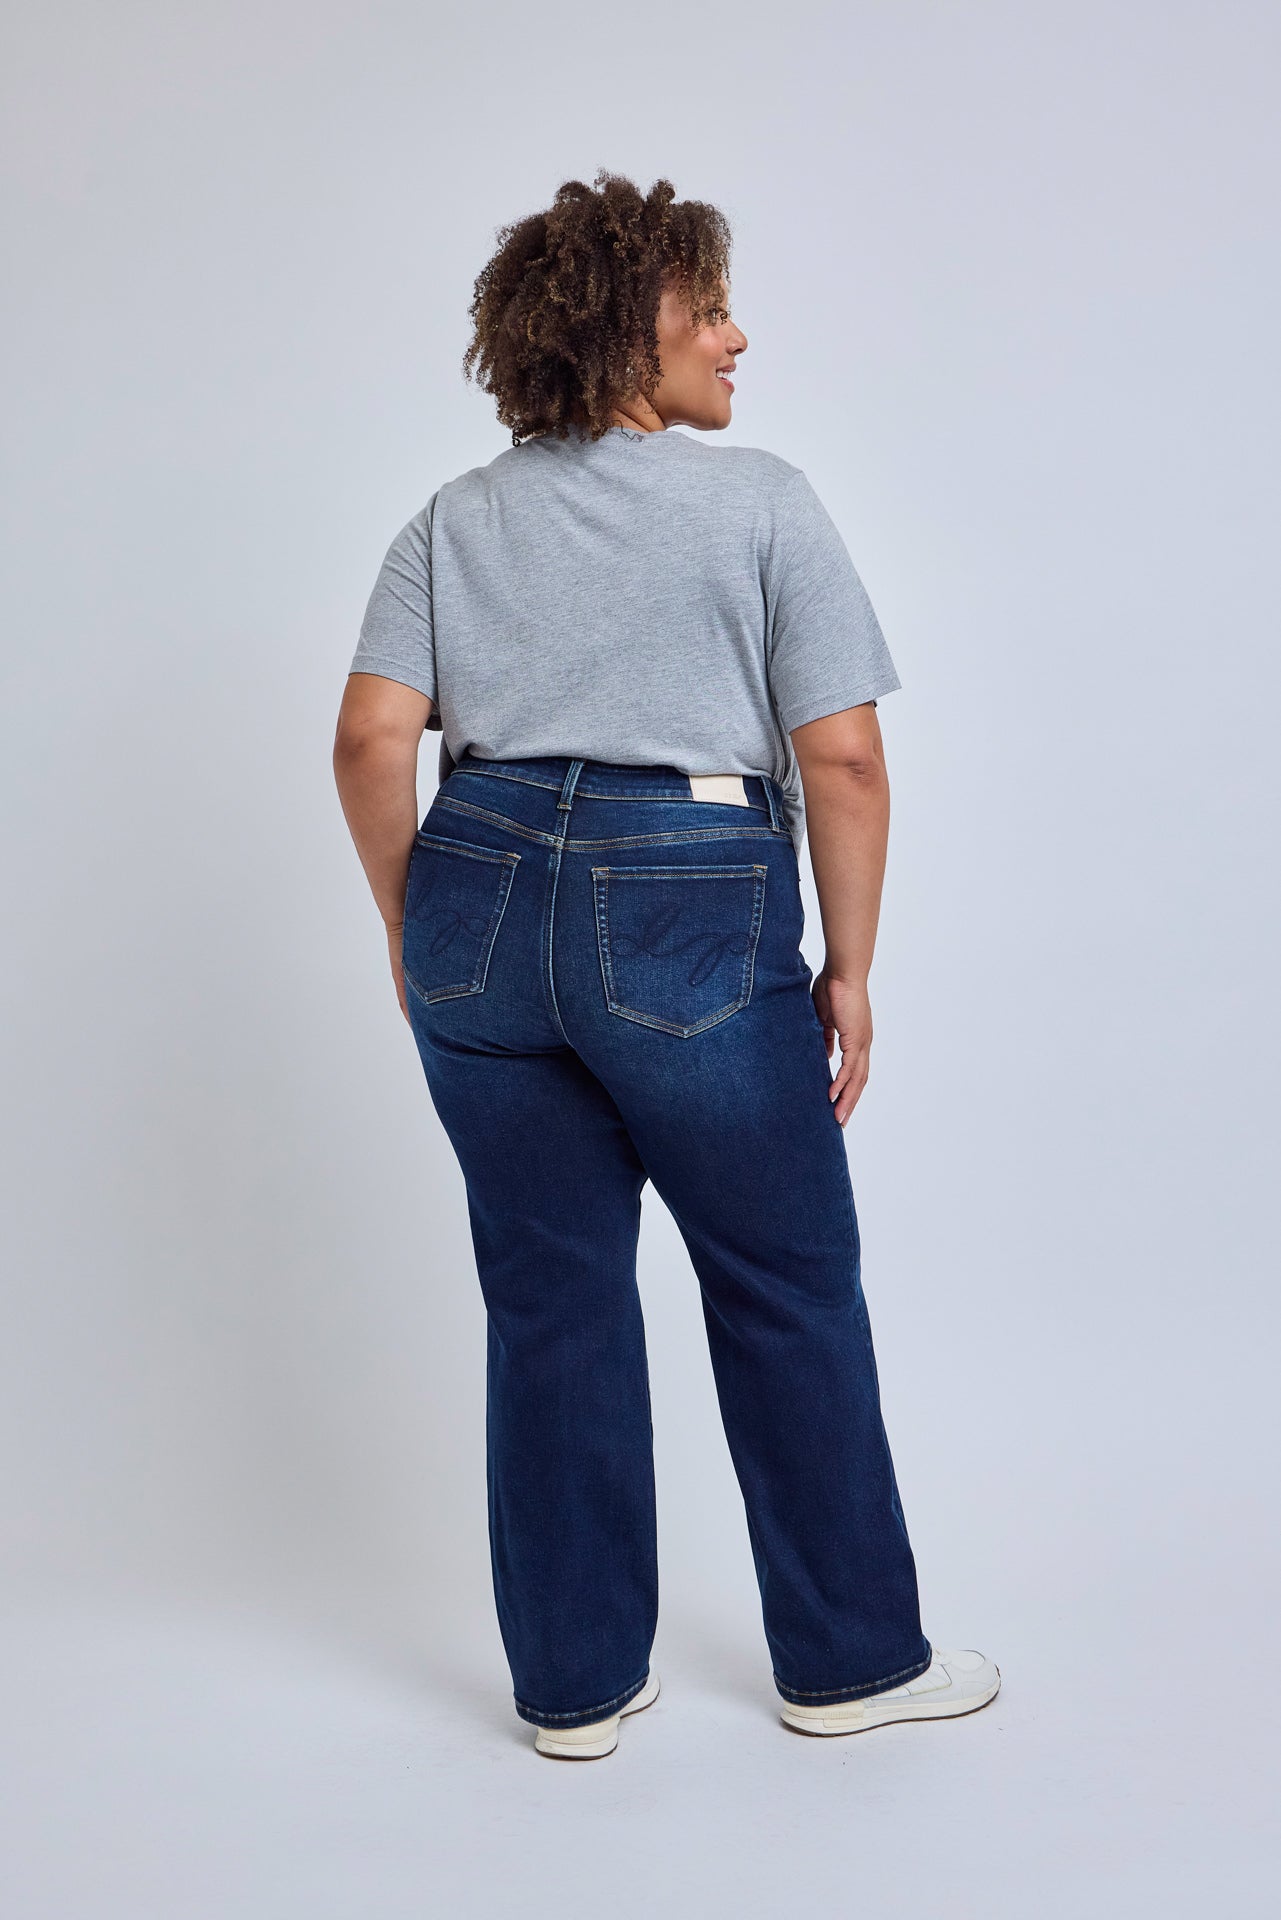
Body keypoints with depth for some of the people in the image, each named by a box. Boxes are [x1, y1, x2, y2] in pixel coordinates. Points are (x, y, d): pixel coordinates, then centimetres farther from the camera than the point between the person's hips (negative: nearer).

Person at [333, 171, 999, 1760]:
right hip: (690, 911, -4)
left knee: (548, 1299, 13)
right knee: (786, 1286, 12)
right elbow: (842, 760, -5)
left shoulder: (452, 521, 12)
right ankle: (849, 1659, 27)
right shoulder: (763, 501, 1)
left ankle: (574, 1683, 26)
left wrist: (415, 927, 12)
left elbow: (371, 744, 1)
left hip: (481, 896, 4)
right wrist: (848, 971, 2)